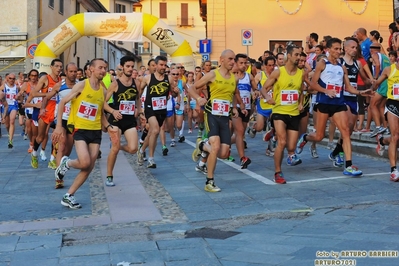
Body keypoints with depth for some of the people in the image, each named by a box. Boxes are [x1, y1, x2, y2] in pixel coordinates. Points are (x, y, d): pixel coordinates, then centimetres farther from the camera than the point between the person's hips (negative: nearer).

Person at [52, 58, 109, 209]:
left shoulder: (103, 91, 8)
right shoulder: (82, 85, -8)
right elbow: (62, 103, -6)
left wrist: (108, 126, 4)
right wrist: (59, 126, -12)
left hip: (96, 131, 6)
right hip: (80, 129, -6)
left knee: (89, 168, 1)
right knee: (85, 163, -22)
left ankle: (69, 196, 13)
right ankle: (66, 163, 12)